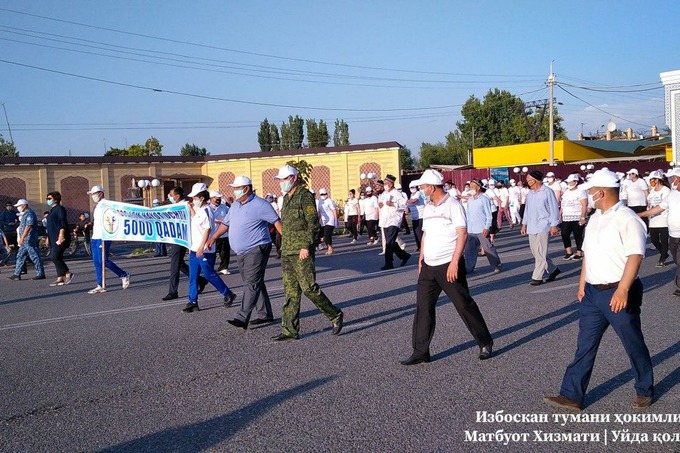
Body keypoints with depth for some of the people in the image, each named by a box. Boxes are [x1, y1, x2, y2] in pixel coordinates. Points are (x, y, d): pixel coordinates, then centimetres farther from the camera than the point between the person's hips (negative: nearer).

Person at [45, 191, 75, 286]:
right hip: (53, 239, 10)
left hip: (60, 239, -10)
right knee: (56, 258, 7)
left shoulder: (60, 209, -8)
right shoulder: (52, 210, 21)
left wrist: (61, 236, -26)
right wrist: (48, 237, 26)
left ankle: (68, 273, -7)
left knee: (55, 257, -16)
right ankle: (60, 278, 9)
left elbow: (62, 224, -18)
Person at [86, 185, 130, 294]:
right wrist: (93, 237, 21)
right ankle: (100, 286, 10)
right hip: (95, 238, 10)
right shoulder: (97, 207, 20)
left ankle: (124, 276, 4)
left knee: (103, 261, -10)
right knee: (97, 262, 6)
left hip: (103, 238, -10)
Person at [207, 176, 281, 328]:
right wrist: (214, 238, 16)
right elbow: (225, 223, 22)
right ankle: (264, 314, 22)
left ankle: (242, 318, -16)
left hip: (257, 249, -9)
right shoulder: (235, 205, 14)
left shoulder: (260, 205, -10)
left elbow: (276, 222, -11)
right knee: (256, 284, 13)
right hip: (241, 252, 9)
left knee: (251, 284, -11)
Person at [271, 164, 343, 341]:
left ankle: (335, 316, 10)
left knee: (308, 288, -9)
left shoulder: (304, 195, -9)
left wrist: (306, 246, -21)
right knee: (290, 292, 8)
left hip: (301, 252, -8)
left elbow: (313, 223, -15)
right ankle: (290, 330, 11)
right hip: (287, 252, 9)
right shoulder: (286, 198, 17)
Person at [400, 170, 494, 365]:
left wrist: (454, 262, -22)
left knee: (464, 305, 1)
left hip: (448, 265, -7)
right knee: (423, 307, 4)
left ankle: (485, 343, 19)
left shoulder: (452, 205, -9)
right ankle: (420, 351, 10)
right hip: (428, 267, 7)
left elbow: (462, 233, -16)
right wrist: (421, 260, 14)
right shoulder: (428, 207, 14)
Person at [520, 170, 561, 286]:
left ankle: (537, 277, -3)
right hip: (532, 227, 8)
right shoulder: (530, 193, 14)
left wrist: (554, 225, -11)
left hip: (543, 226, -8)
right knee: (535, 251, 9)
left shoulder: (547, 192, -8)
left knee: (540, 253, -7)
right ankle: (553, 270, 24)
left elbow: (554, 209, -8)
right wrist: (524, 224, 18)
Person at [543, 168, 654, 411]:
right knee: (585, 345, 8)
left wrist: (622, 291, -29)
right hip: (593, 291, 8)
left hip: (618, 293, -8)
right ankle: (571, 395, 12)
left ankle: (645, 391, 33)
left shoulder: (627, 219, -15)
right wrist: (582, 284, 15)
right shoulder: (595, 218, 12)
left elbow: (635, 256, -23)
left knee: (634, 345, 11)